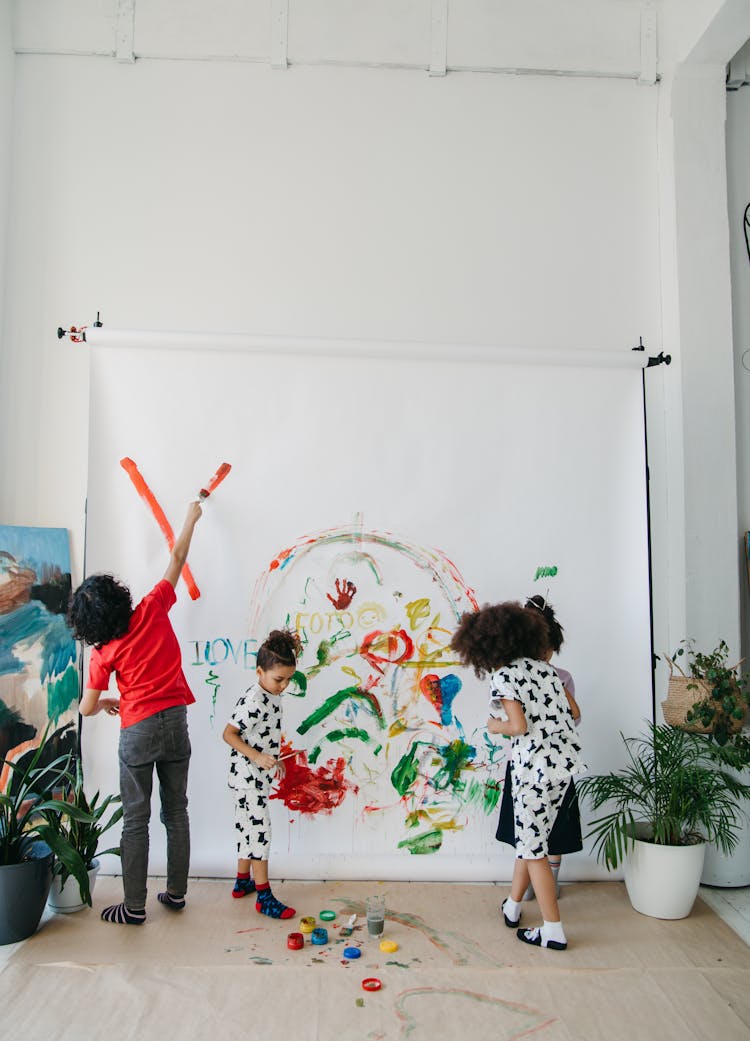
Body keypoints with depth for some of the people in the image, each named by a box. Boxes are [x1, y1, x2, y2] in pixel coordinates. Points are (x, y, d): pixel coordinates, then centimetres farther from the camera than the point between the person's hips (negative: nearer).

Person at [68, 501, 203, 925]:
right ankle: (176, 892, 25)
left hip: (138, 731, -3)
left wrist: (107, 704, 23)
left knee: (136, 819, 7)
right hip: (176, 722, 3)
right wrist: (192, 516, 13)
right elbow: (177, 559, 2)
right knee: (176, 812, 13)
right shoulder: (153, 610, -6)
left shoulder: (103, 653, -7)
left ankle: (134, 907, 14)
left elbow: (87, 708, 1)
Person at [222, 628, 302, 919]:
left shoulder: (272, 696, 6)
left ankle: (242, 881, 32)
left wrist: (273, 759, 21)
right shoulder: (253, 701, -22)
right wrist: (257, 756, -26)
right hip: (247, 776, -9)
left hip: (259, 775, 9)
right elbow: (228, 734, -22)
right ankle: (263, 896, 1)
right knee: (259, 829, -5)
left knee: (247, 827, 18)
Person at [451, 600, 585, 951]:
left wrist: (495, 726, 1)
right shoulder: (544, 667, 10)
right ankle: (512, 906, 35)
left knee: (533, 847, 6)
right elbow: (572, 712, 14)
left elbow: (519, 726, -17)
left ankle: (553, 931, 11)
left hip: (536, 766, -8)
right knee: (531, 837, 20)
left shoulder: (502, 677, -10)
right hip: (566, 760, 8)